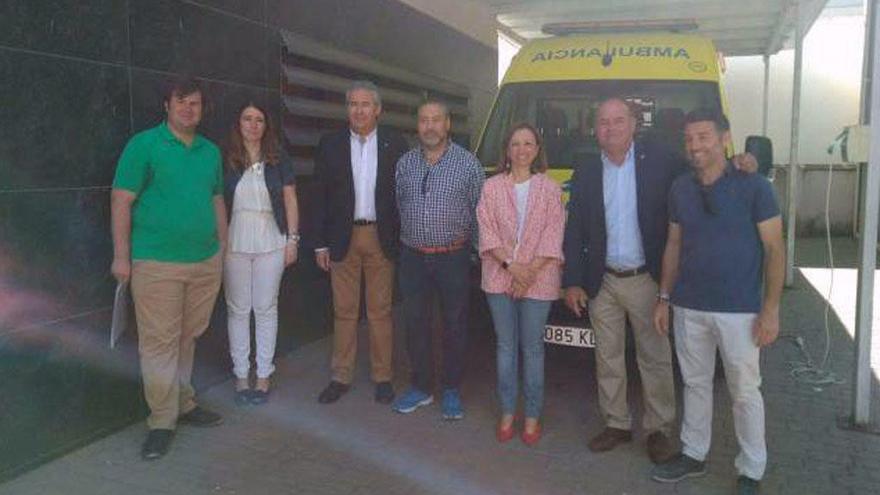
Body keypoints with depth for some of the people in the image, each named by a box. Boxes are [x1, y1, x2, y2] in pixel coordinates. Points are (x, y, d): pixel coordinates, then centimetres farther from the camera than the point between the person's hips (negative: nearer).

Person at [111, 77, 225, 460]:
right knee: (159, 342, -1)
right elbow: (121, 201, -5)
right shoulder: (144, 145, -3)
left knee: (188, 338, 14)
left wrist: (223, 247, 17)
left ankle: (183, 403, 28)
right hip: (157, 263, -5)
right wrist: (121, 255, -9)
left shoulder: (211, 151, 12)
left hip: (206, 262, 5)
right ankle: (162, 421, 10)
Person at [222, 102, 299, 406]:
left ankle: (263, 375, 15)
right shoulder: (226, 161, 3)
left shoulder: (277, 162, 5)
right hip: (235, 243, 0)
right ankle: (241, 375, 16)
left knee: (266, 309, 5)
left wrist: (292, 239, 2)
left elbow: (290, 201, 7)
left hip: (270, 244, 0)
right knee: (238, 309, 4)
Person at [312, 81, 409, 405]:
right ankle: (341, 378, 20)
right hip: (343, 238, 1)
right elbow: (321, 196, 3)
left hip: (381, 239, -1)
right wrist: (321, 243, -1)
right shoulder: (330, 144, 3)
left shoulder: (395, 144, 1)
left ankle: (382, 377, 20)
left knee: (380, 311, 7)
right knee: (344, 311, 9)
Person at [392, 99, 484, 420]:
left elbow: (480, 209, 2)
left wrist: (473, 244, 2)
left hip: (453, 258, -3)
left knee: (455, 325, 6)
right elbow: (398, 205, 13)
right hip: (413, 257, 3)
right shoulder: (405, 163, 6)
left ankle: (452, 391, 21)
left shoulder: (468, 163, -2)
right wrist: (407, 236, 9)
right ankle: (421, 388, 24)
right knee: (415, 324, 9)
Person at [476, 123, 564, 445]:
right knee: (505, 344, 10)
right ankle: (507, 412, 21)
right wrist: (511, 265, -13)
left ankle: (532, 416, 17)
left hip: (537, 278, -1)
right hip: (500, 276, 2)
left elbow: (552, 235, -4)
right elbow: (487, 231, -1)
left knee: (532, 346, 5)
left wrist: (530, 272, -12)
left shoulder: (549, 188, 1)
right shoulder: (492, 187, 4)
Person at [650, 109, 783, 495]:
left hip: (739, 311, -4)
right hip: (689, 308, 4)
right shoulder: (680, 189, 6)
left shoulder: (754, 187, -8)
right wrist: (664, 298, 10)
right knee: (695, 384, 16)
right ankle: (693, 455, 32)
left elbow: (774, 250, -7)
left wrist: (770, 309, -12)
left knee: (745, 392, 6)